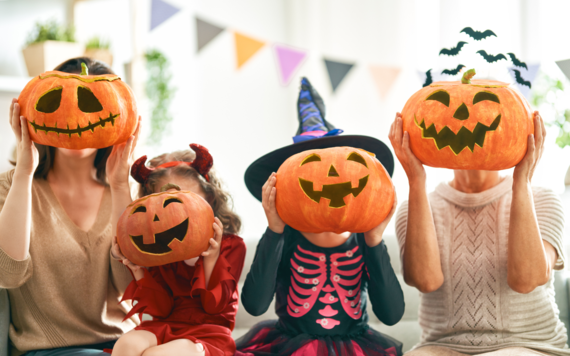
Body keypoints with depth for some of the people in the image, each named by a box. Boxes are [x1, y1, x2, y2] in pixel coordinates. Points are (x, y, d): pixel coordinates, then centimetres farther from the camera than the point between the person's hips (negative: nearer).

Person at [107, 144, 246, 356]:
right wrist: (138, 271, -9)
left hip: (207, 333, -4)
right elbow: (161, 309, 4)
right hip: (165, 327, 4)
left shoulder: (232, 245, 3)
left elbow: (214, 305, -5)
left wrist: (211, 257, -17)